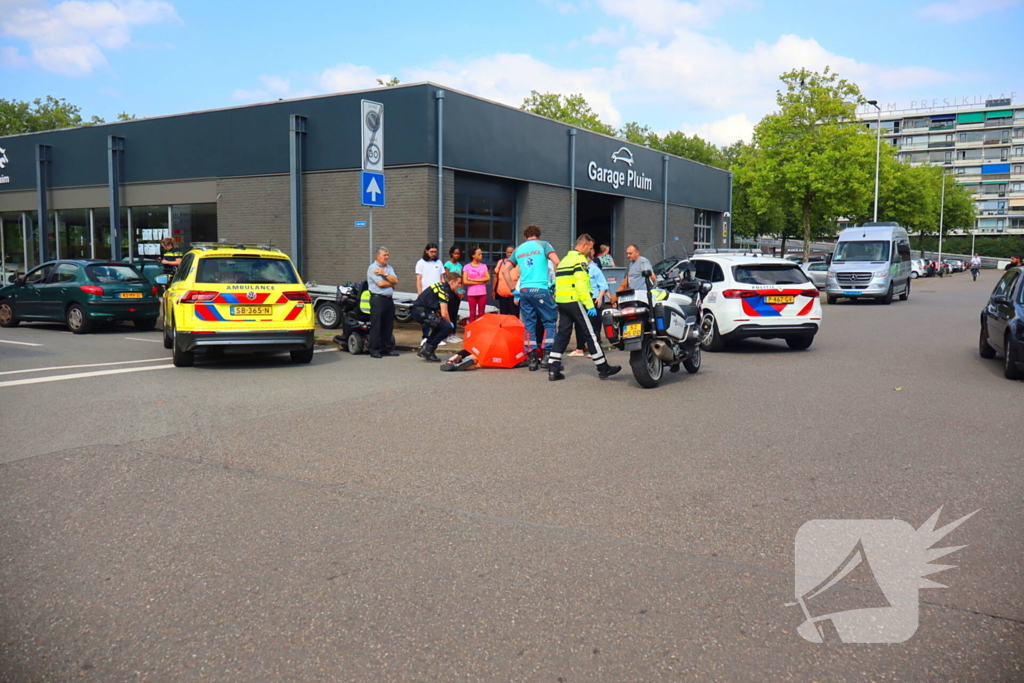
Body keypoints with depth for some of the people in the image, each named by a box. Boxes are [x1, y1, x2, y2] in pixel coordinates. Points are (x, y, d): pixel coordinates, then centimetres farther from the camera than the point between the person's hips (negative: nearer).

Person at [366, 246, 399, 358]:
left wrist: (384, 274, -10)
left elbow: (396, 281, 2)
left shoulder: (389, 268, 18)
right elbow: (380, 283, -13)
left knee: (388, 325, 9)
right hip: (377, 298, -7)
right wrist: (391, 283, 4)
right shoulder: (372, 268, -4)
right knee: (376, 326, -5)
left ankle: (386, 348, 17)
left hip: (389, 299, 7)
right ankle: (374, 350, -1)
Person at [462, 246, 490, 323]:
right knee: (472, 313, 2)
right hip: (471, 293, -2)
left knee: (481, 313, 4)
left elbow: (488, 278, -4)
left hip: (482, 293, 2)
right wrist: (480, 282, -9)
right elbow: (465, 281, -8)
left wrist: (473, 279, -10)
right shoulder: (467, 267, 0)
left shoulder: (484, 266, 7)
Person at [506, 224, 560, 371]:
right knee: (549, 322, 6)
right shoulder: (543, 245, 6)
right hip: (541, 289, -4)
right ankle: (547, 355, -4)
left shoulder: (518, 249, 17)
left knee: (529, 325, 7)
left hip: (524, 291, 4)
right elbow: (556, 262, -9)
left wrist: (513, 290, 14)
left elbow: (505, 271, 14)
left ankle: (532, 359, 6)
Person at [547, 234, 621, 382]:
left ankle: (553, 370, 2)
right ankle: (603, 369, 5)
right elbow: (581, 284, -18)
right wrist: (590, 305, -20)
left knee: (562, 335, 8)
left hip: (561, 301, 9)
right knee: (590, 335, -1)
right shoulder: (580, 260, -8)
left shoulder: (564, 260, 21)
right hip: (575, 302, -9)